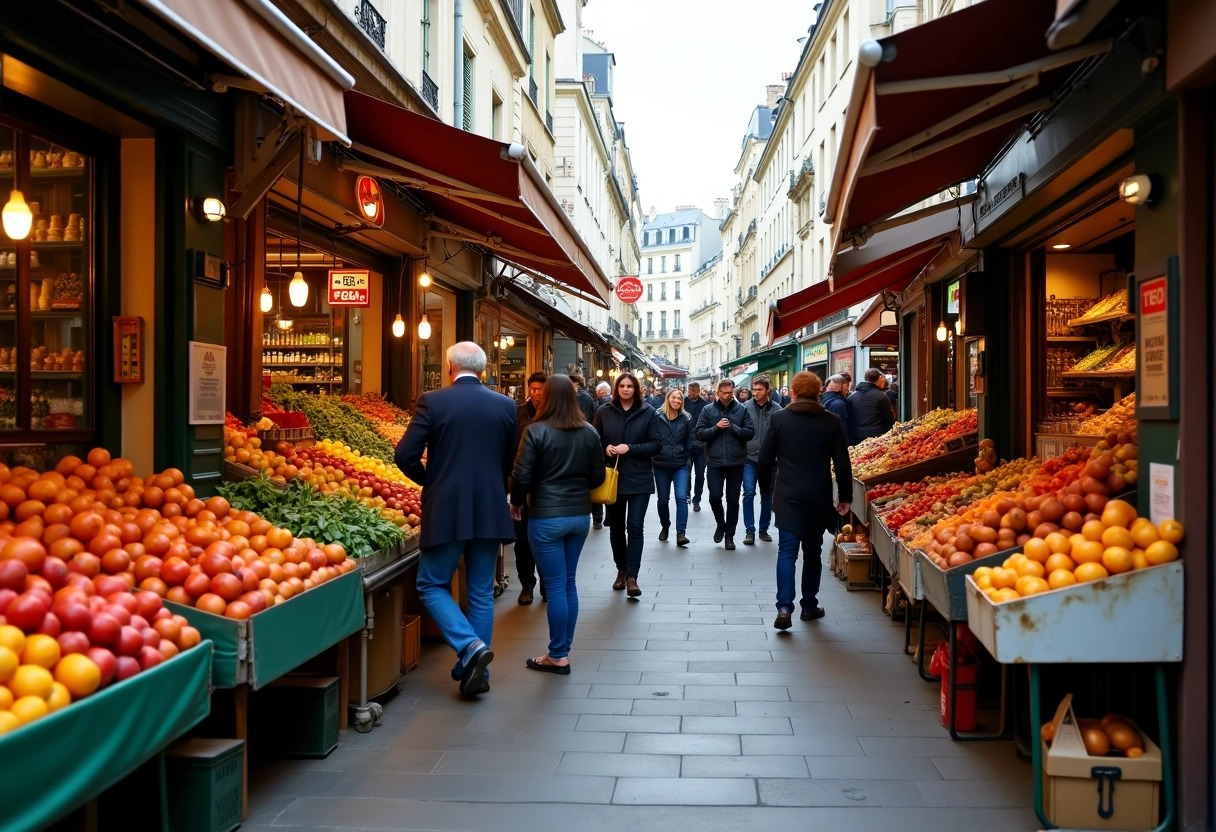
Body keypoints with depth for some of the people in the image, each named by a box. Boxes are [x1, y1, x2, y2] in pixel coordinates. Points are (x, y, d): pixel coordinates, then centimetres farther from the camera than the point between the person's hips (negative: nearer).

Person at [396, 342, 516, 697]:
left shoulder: (432, 401, -6)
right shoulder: (505, 405, 2)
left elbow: (405, 456, -8)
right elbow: (511, 463, 7)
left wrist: (429, 480, 10)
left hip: (446, 511, -3)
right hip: (490, 511, 4)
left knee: (432, 586, 12)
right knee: (481, 593, 13)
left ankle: (470, 646, -8)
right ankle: (477, 672, 18)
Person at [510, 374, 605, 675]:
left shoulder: (536, 431, -12)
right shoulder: (589, 432, 1)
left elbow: (522, 476, -10)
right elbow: (597, 476, 7)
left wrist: (516, 503, 8)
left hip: (546, 517, -4)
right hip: (579, 515, 5)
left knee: (556, 585, 2)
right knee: (569, 583, 14)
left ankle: (558, 657, 10)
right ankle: (563, 649, 22)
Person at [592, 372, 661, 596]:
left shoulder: (647, 412, -2)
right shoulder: (604, 412, 2)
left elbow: (656, 444, -4)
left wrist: (630, 448, -15)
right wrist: (605, 448, -13)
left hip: (639, 479, -2)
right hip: (612, 477, 2)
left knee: (635, 527, -6)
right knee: (616, 526, 12)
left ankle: (632, 576, -4)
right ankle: (621, 570, 28)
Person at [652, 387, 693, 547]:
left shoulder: (686, 419, 1)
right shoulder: (657, 417, -5)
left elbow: (688, 442, 8)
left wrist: (683, 456, 7)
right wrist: (655, 454, -2)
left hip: (680, 465, 0)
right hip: (661, 464, 0)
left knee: (681, 497, -13)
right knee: (663, 499, 10)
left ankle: (680, 532, -13)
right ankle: (665, 526, 33)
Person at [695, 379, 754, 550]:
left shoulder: (741, 409, 0)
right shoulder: (708, 410, 1)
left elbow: (750, 432, -5)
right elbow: (699, 433, -3)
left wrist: (732, 427, -16)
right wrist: (716, 427, -16)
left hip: (736, 462, 0)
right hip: (714, 462, 0)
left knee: (733, 500, 7)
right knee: (714, 497, -5)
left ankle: (730, 534, 20)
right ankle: (721, 524, 24)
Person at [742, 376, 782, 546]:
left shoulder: (776, 409, -5)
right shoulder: (745, 407, -6)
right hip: (749, 457, -1)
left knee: (767, 496, 11)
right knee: (749, 494, -5)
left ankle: (764, 529, 23)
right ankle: (749, 531, 3)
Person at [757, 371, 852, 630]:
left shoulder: (779, 419, -3)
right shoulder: (831, 422, -1)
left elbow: (765, 458, 1)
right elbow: (842, 463, 0)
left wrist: (766, 485, 16)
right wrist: (845, 497, 8)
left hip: (788, 495, -1)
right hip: (819, 497, 2)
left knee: (787, 551, -3)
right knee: (813, 551, 15)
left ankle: (784, 607, -16)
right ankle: (809, 606, 21)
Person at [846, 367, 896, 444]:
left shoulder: (852, 396, 5)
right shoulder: (881, 395, -7)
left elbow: (849, 419, 9)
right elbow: (889, 420, -4)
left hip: (857, 438, 4)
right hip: (877, 436, -4)